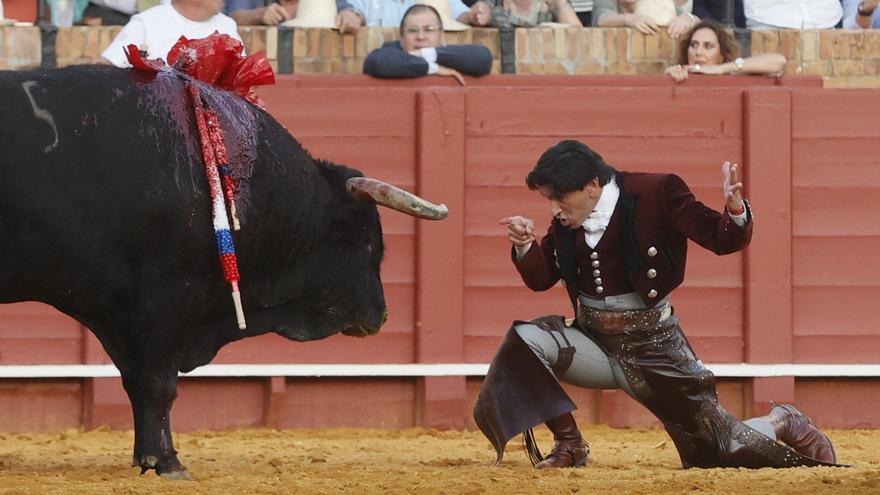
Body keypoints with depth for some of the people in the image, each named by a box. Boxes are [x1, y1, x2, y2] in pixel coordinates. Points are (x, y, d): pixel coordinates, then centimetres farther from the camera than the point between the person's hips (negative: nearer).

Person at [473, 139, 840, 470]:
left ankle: (780, 423, 34)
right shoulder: (565, 223, 1)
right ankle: (569, 446, -9)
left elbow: (720, 239, -13)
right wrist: (525, 246, -11)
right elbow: (540, 279, 9)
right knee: (525, 341, -24)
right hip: (593, 342, 4)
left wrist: (735, 211, -35)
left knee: (722, 450, -2)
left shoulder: (657, 194, -13)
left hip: (652, 348, -4)